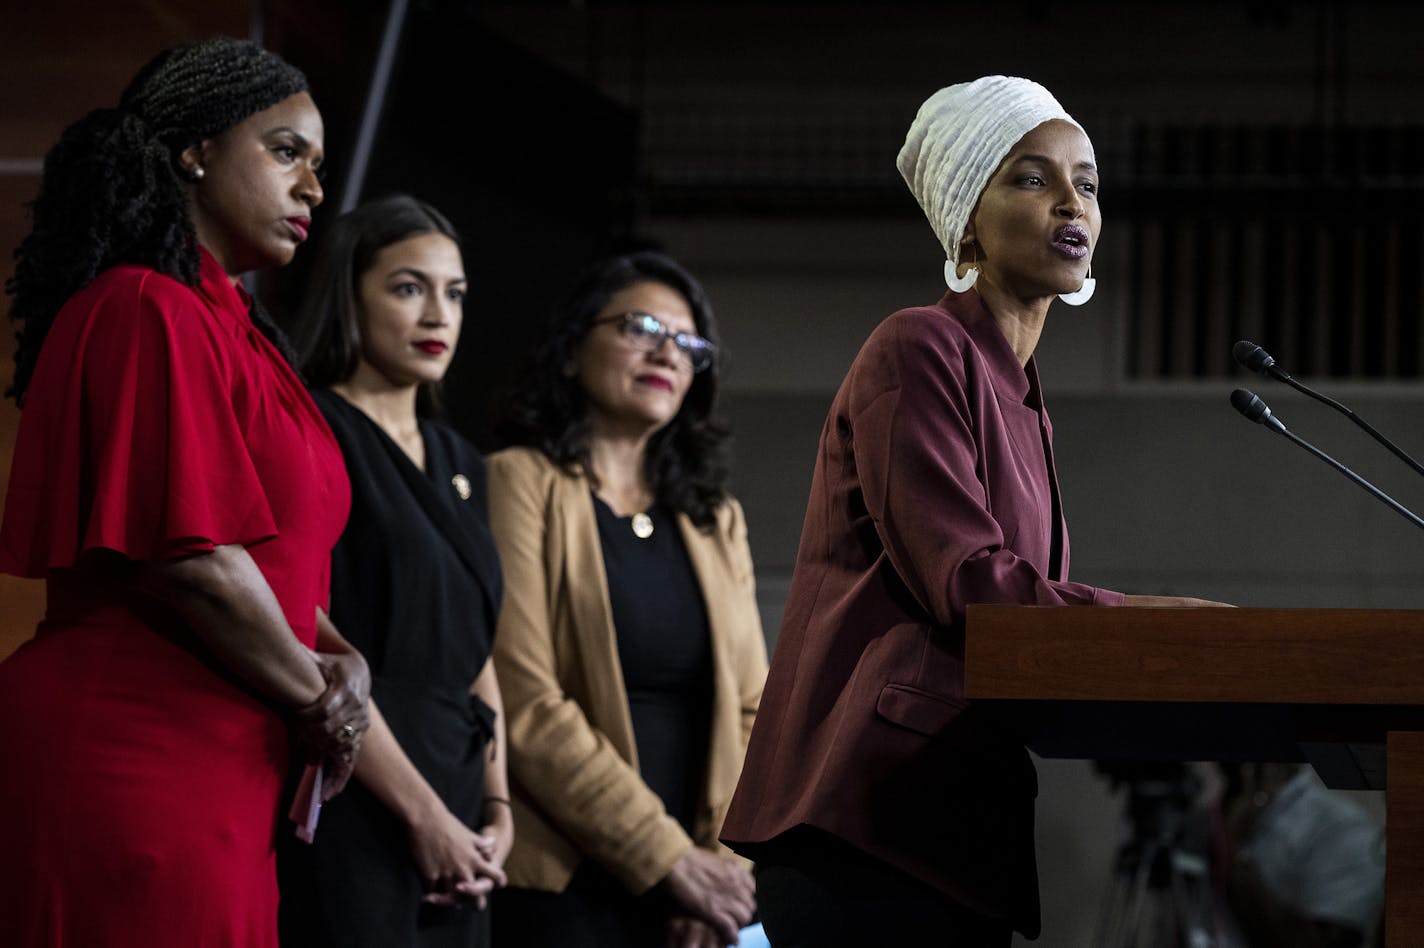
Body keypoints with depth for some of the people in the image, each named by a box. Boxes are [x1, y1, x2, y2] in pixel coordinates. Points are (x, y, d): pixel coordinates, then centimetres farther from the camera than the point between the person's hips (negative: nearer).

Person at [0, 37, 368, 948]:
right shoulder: (150, 313, -12)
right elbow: (190, 559, -19)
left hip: (213, 786, 10)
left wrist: (336, 656, 2)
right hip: (132, 767, -10)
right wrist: (317, 697, -6)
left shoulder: (223, 325, 20)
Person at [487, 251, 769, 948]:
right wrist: (672, 859, -13)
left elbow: (753, 708, 13)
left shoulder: (717, 523, 17)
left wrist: (723, 864, -4)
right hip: (559, 888, -5)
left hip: (690, 890, 5)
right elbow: (525, 707, -11)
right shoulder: (520, 485, -2)